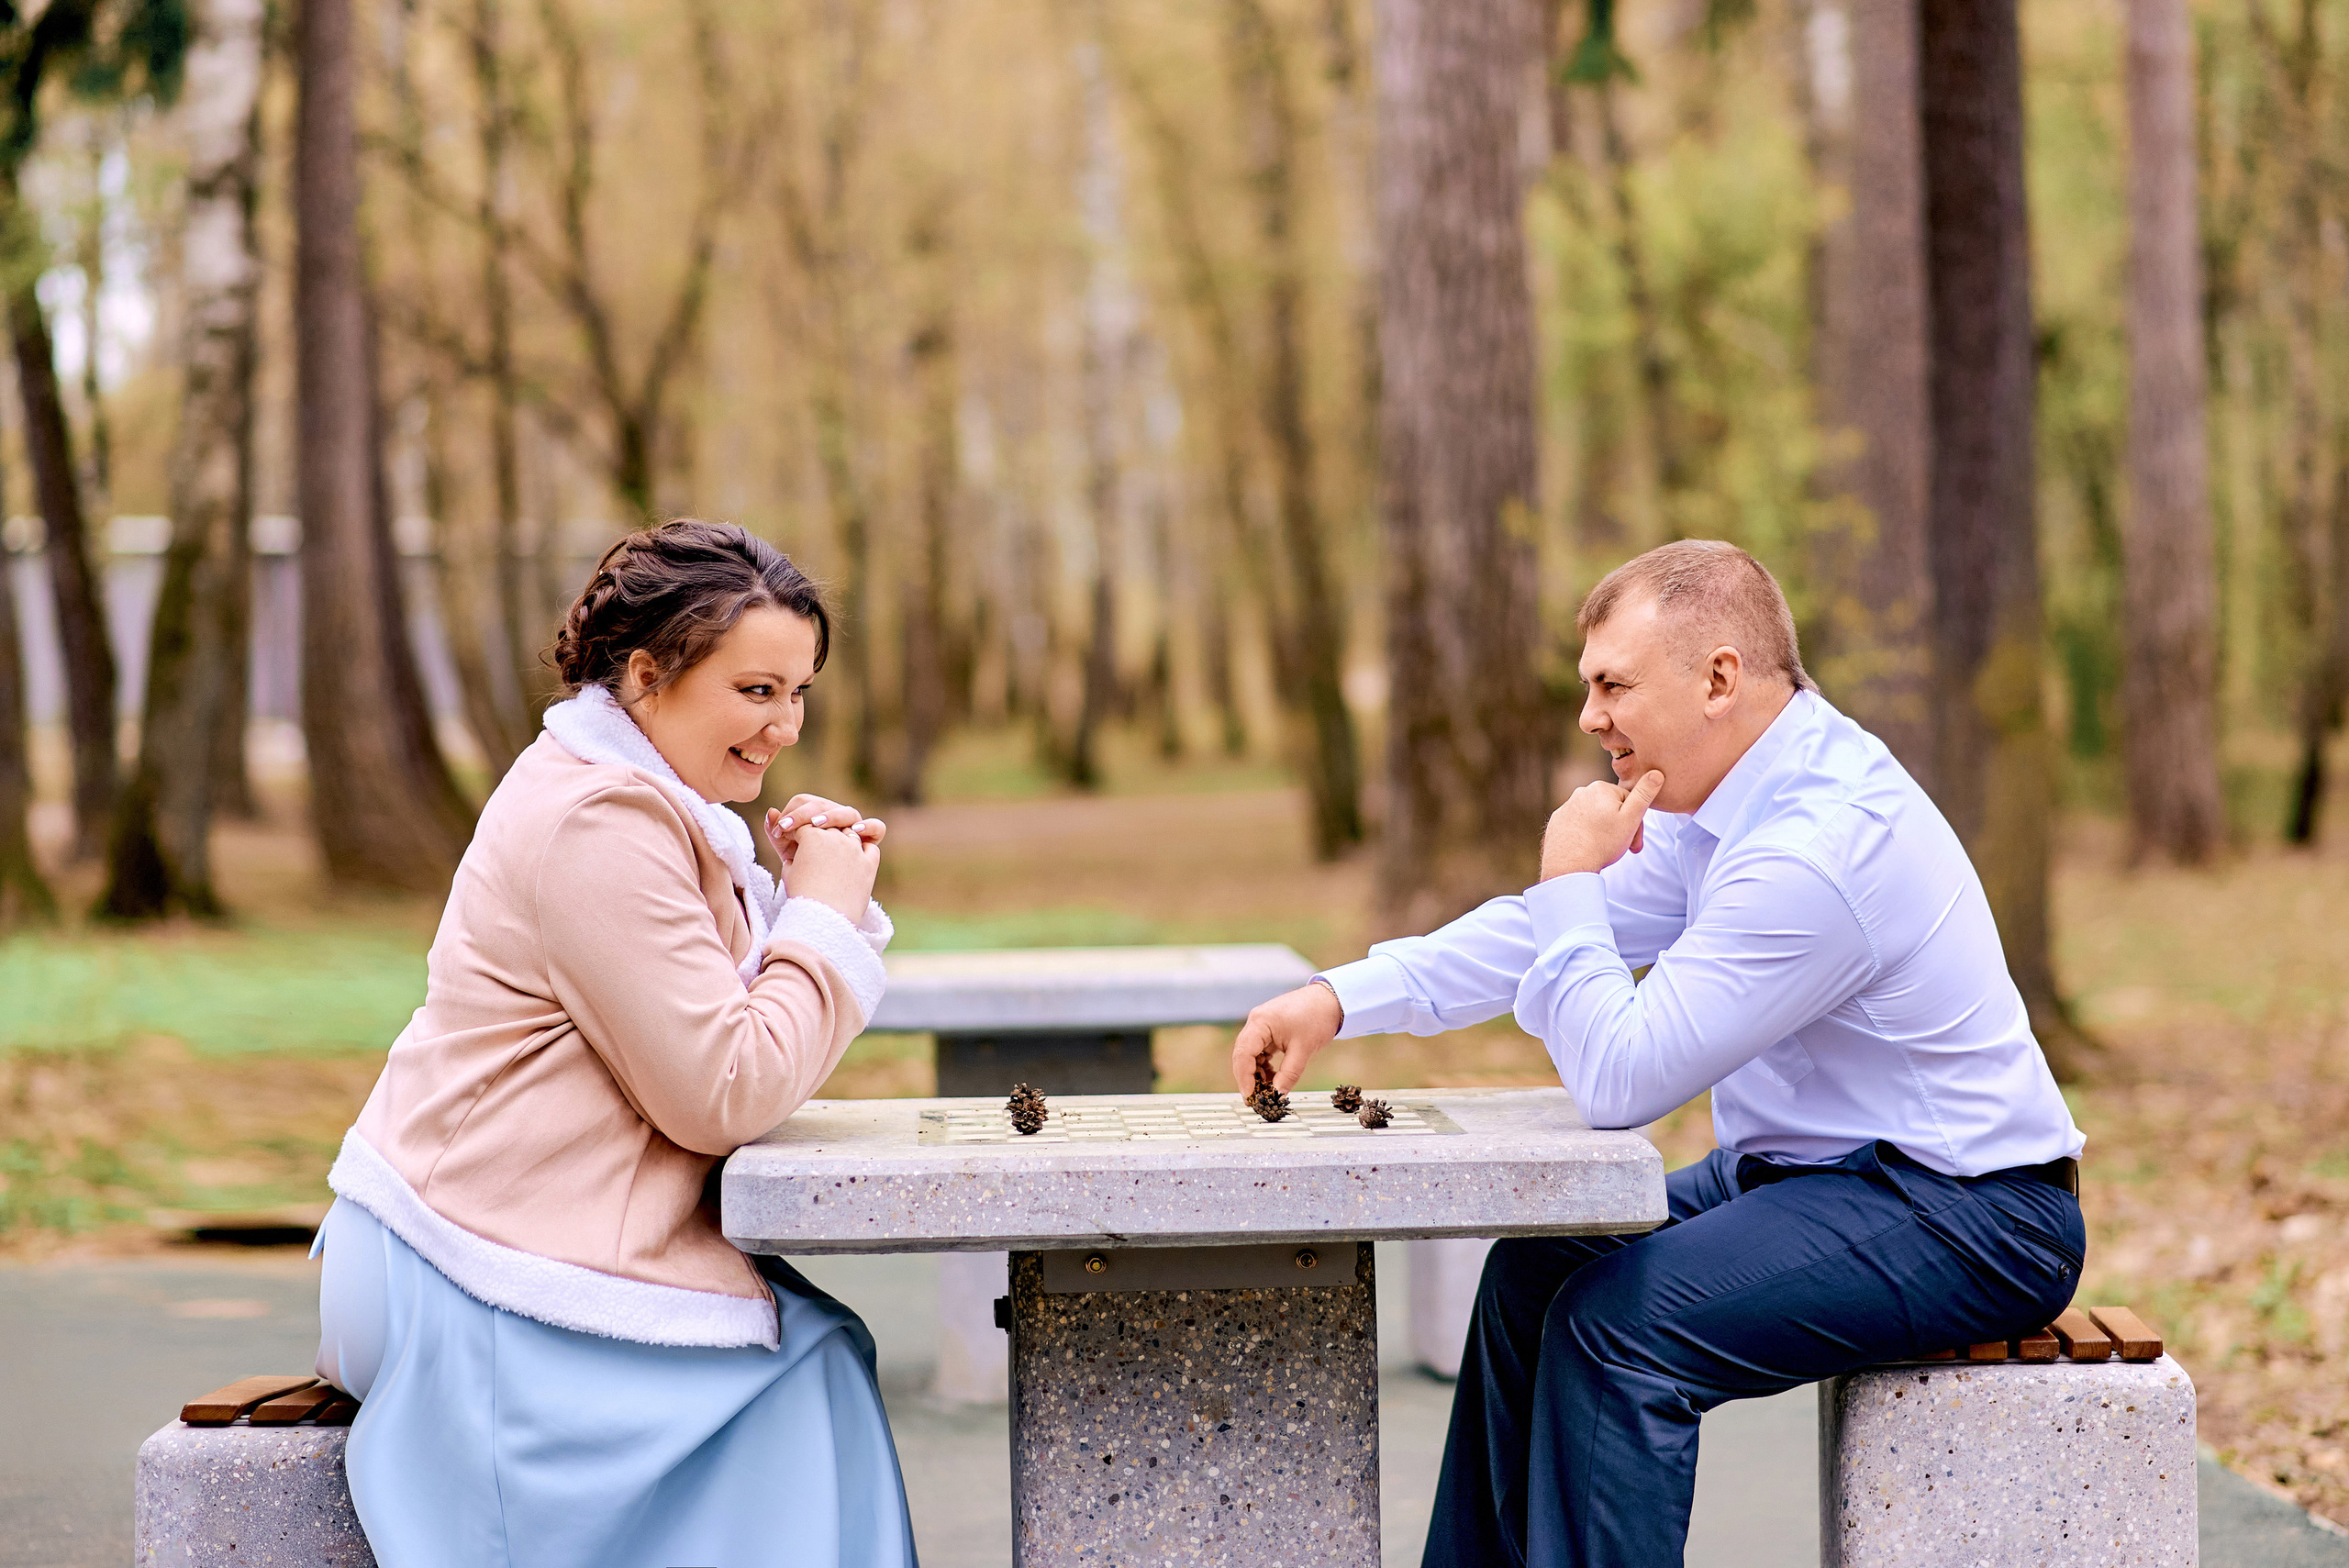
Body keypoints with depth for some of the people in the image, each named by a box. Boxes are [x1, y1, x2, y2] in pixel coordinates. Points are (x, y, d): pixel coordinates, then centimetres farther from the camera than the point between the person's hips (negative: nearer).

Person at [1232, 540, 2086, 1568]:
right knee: (1537, 1267, 13)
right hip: (1826, 1167, 11)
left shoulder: (1816, 850, -27)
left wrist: (1571, 882, -13)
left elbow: (1617, 1081, -24)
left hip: (1965, 1223, -11)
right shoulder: (1754, 788, 5)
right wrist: (1341, 998, 5)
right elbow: (1552, 929, 13)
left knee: (1617, 1318, -24)